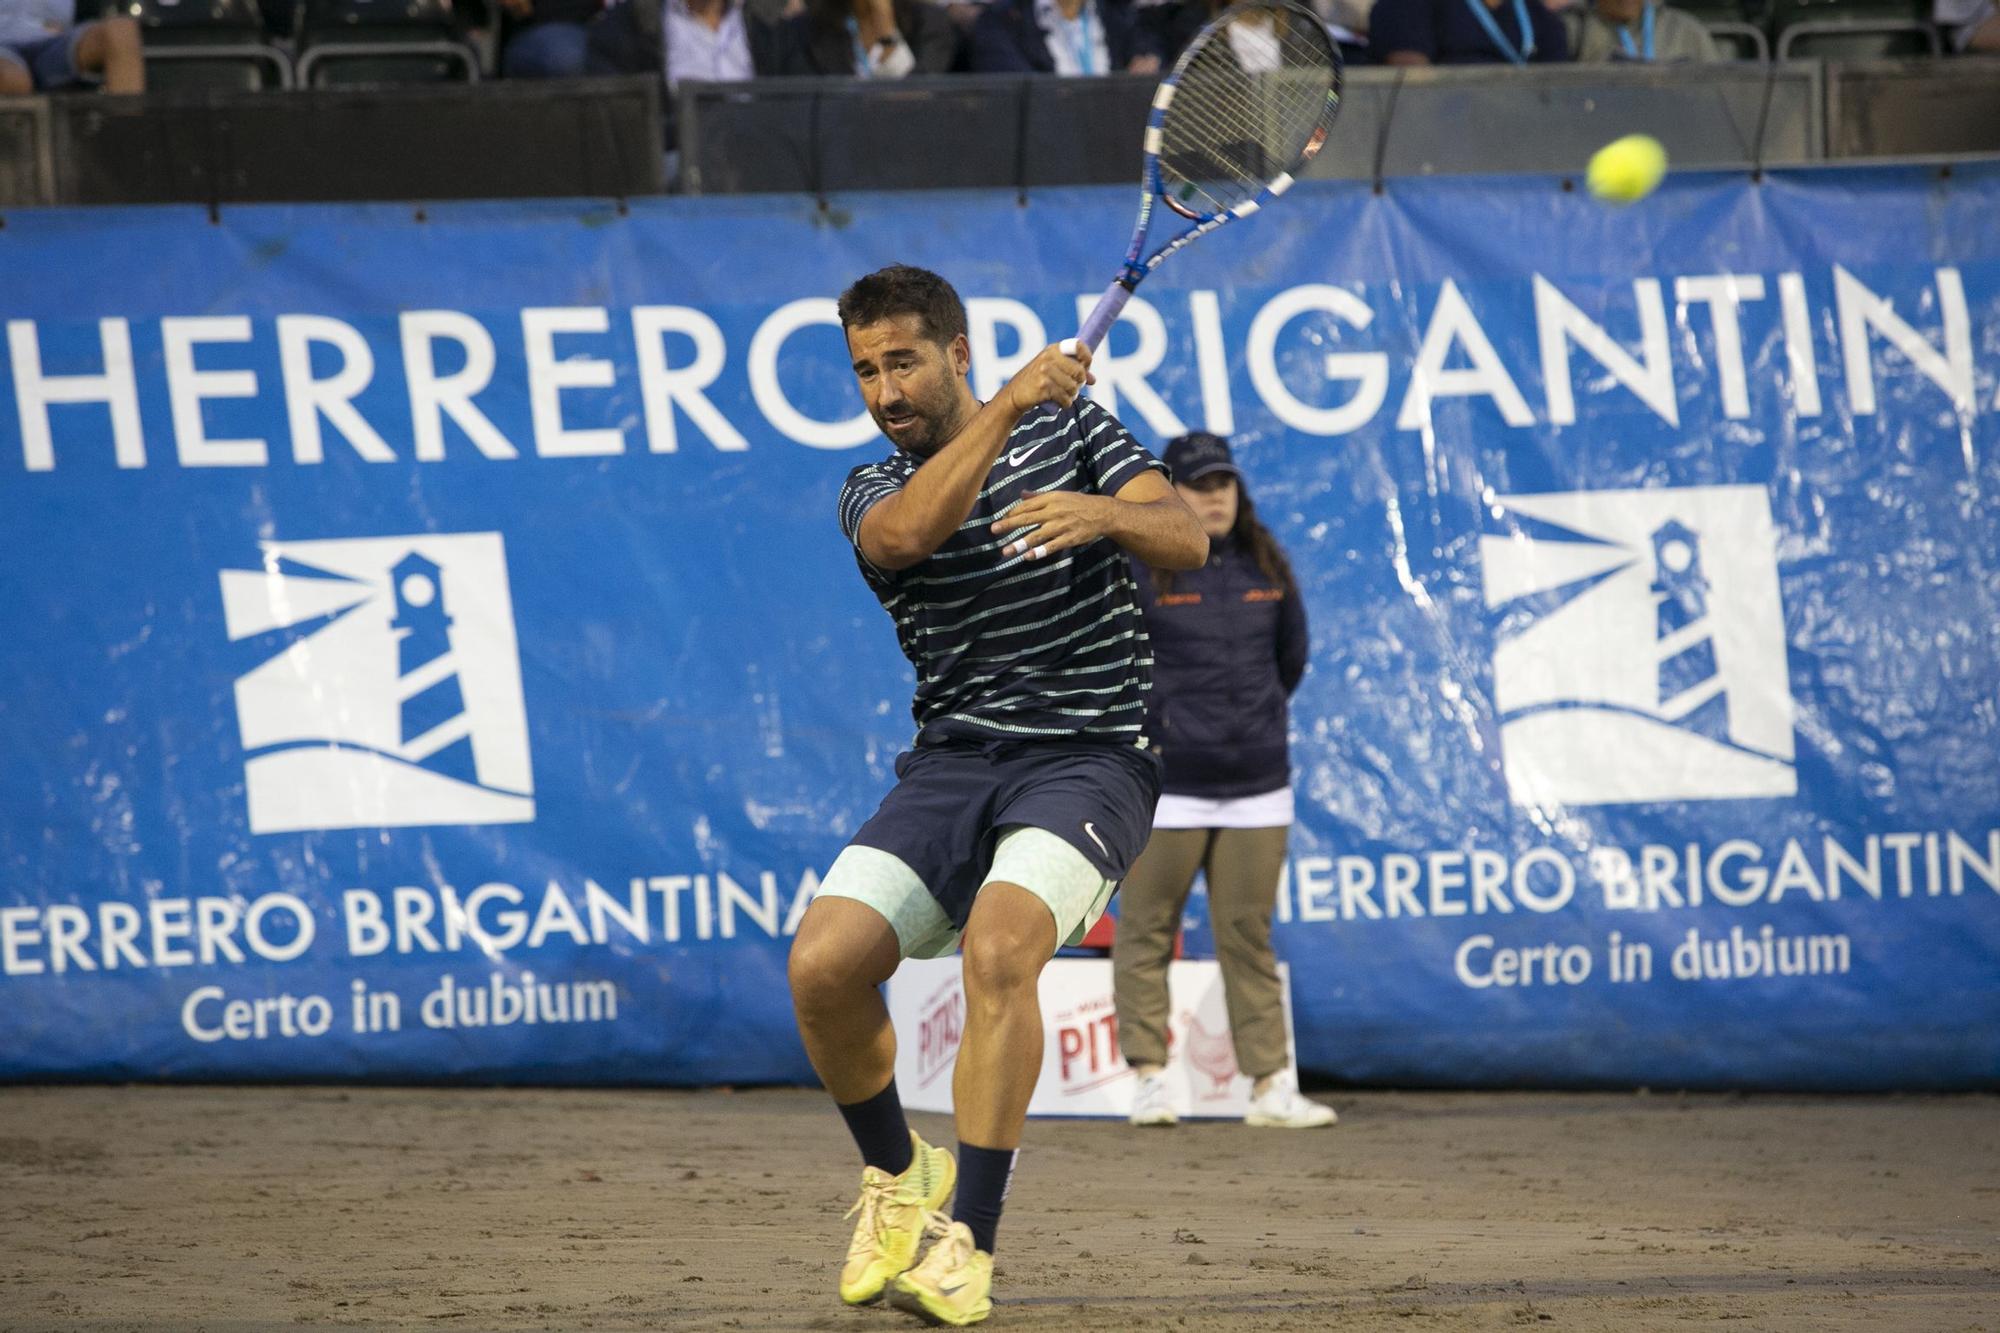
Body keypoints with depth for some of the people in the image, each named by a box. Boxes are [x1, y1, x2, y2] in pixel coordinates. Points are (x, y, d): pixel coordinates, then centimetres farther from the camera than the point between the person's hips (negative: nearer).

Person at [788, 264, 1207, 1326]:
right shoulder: (872, 492, 9)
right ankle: (896, 1175, 13)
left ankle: (966, 1242, -29)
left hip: (1090, 755, -3)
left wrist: (1101, 512, -28)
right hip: (951, 764, 3)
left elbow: (1186, 540, -7)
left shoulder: (1073, 429, 8)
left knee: (998, 944, -31)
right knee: (823, 966, -17)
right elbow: (910, 531, -17)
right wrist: (1010, 405, -25)